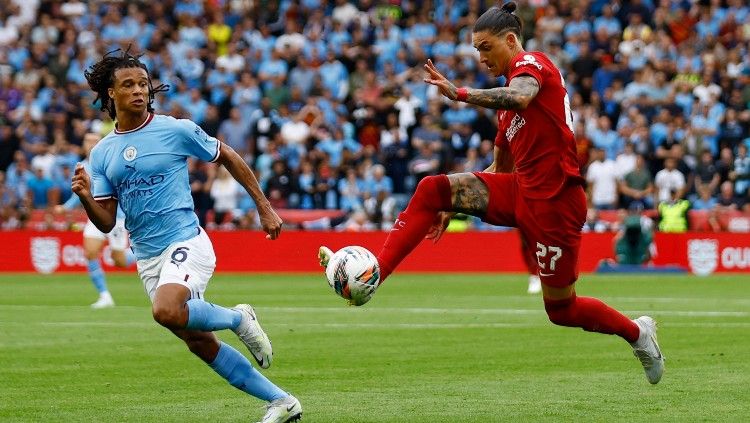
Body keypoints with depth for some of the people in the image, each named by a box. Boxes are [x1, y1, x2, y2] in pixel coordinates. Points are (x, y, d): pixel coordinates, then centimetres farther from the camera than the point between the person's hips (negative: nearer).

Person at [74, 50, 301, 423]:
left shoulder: (176, 130, -6)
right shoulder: (101, 153, 7)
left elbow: (227, 158, 8)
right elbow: (106, 222, 6)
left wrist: (264, 207, 8)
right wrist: (85, 197, -16)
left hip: (185, 242, -6)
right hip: (147, 258, 6)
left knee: (166, 311, -34)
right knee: (199, 343, 6)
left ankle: (238, 319, -5)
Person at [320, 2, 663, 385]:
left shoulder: (531, 63, -7)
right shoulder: (510, 90, 19)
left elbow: (520, 97, -34)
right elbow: (498, 168, 25)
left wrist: (460, 93, -34)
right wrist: (457, 204, 20)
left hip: (553, 202, -9)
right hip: (520, 190, 9)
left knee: (561, 310, 2)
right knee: (433, 189, -10)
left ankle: (638, 332, 27)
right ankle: (374, 272, -20)